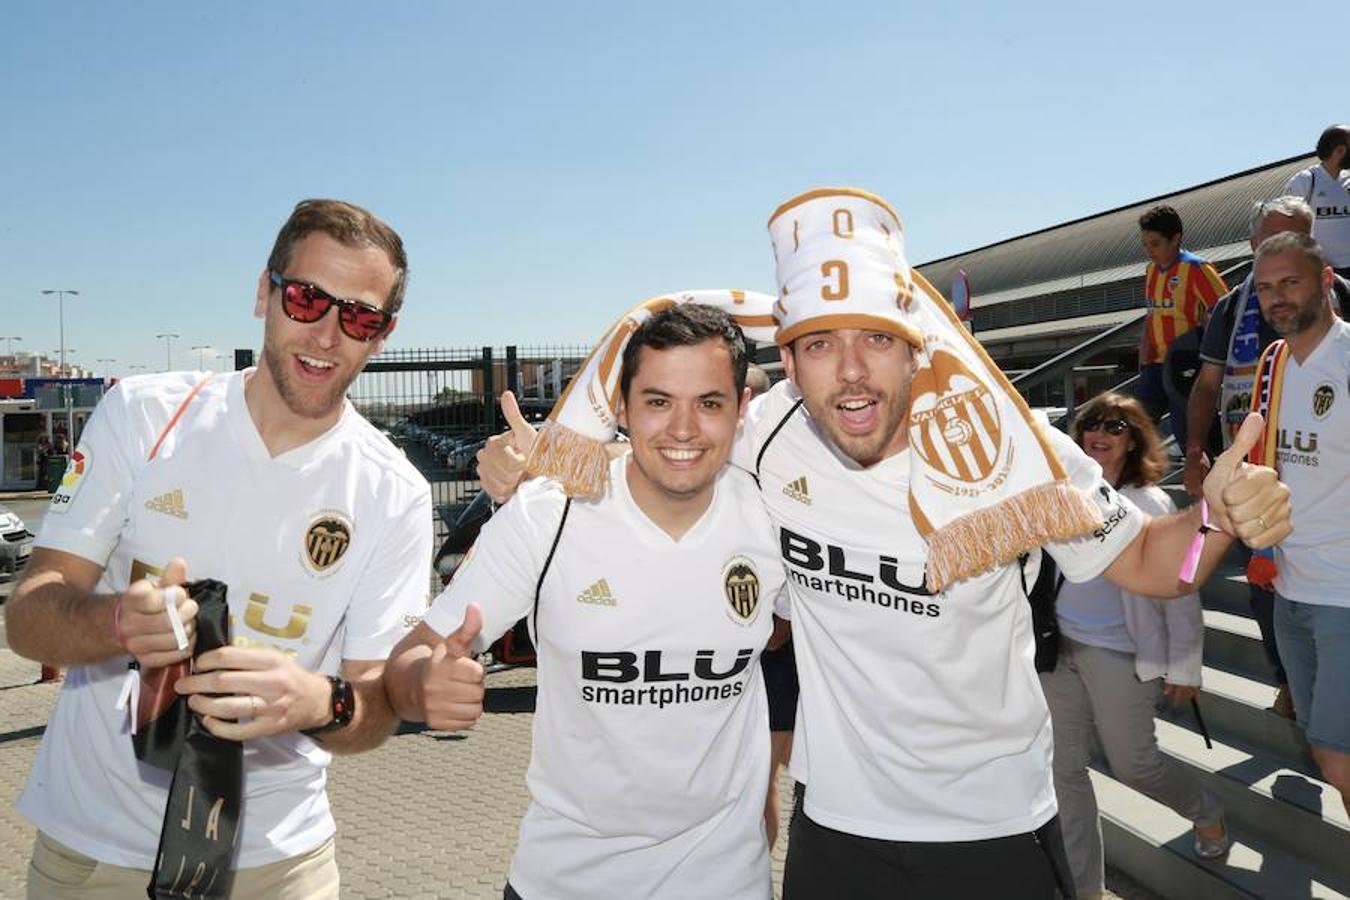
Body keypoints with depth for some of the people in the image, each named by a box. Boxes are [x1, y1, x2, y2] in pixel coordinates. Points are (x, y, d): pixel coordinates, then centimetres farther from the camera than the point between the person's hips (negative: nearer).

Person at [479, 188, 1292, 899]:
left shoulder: (1009, 446, -19)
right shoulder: (763, 438, -17)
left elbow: (1146, 563, -4)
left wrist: (1218, 516, -26)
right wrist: (526, 460, -17)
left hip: (1000, 828, 0)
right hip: (837, 825, 1)